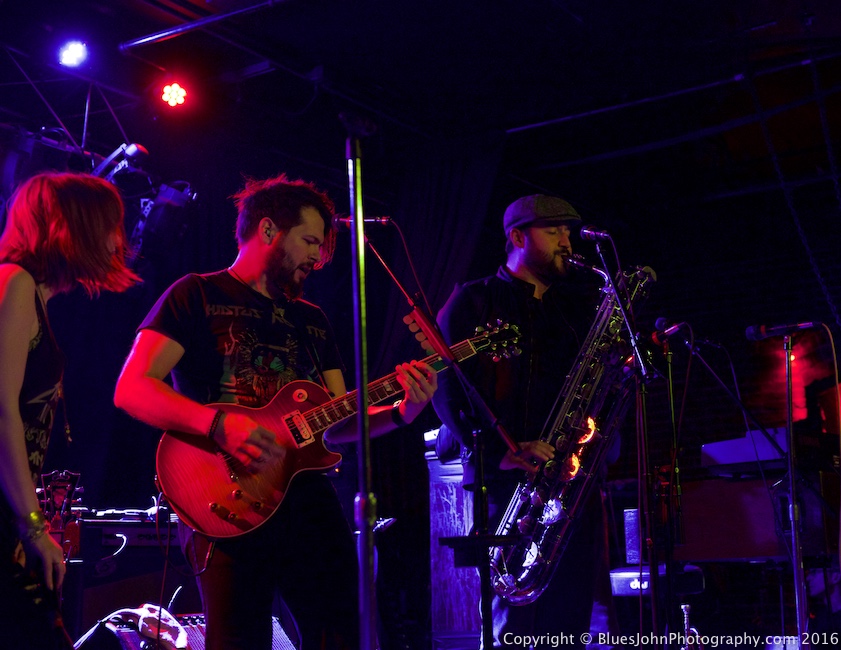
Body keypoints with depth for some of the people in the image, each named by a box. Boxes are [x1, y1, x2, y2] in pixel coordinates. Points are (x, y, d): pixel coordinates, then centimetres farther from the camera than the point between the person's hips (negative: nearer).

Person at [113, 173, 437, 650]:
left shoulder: (313, 320, 21)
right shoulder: (198, 296, 2)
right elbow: (132, 390, -10)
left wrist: (399, 413, -1)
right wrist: (219, 423, -24)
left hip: (311, 499, 6)